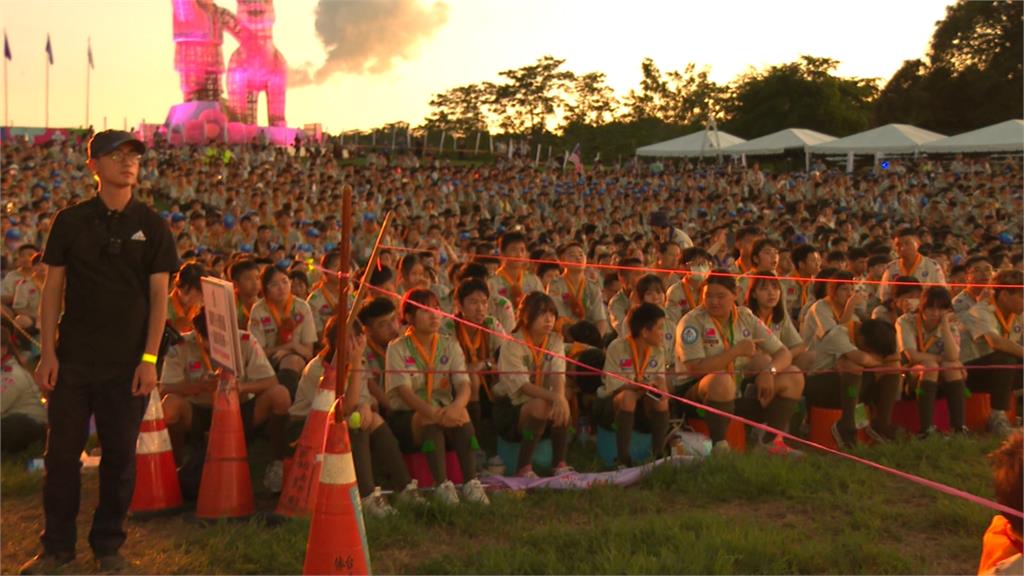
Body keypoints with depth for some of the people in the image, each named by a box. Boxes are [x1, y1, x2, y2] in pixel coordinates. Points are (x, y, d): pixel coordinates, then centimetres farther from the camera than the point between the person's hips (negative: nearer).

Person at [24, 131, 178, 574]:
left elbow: (159, 295, 1)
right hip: (73, 358, 1)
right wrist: (47, 352, -3)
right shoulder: (70, 221, 4)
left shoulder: (151, 226, 3)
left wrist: (149, 358, -6)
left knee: (120, 455, 6)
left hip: (128, 362, 0)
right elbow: (52, 289, 4)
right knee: (62, 452, 5)